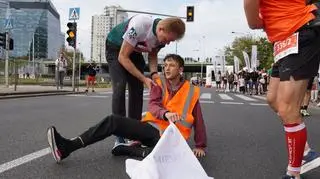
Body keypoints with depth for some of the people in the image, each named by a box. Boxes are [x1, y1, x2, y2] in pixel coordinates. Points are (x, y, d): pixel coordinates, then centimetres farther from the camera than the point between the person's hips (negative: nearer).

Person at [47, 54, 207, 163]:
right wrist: (166, 113, -33)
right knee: (113, 121, -19)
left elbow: (198, 120, 8)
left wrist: (200, 146, 6)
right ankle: (67, 147, -23)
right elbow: (152, 106, -10)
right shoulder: (159, 84, 6)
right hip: (149, 127, 3)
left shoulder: (192, 91, 3)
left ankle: (126, 148, -20)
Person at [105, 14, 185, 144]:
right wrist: (144, 79, -30)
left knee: (137, 89, -3)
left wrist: (154, 73, -20)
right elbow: (122, 57, -31)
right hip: (115, 47, -6)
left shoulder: (163, 36, -17)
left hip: (134, 51, 6)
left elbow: (152, 55, 0)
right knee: (120, 87, -19)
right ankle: (119, 137, -14)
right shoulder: (139, 25, -38)